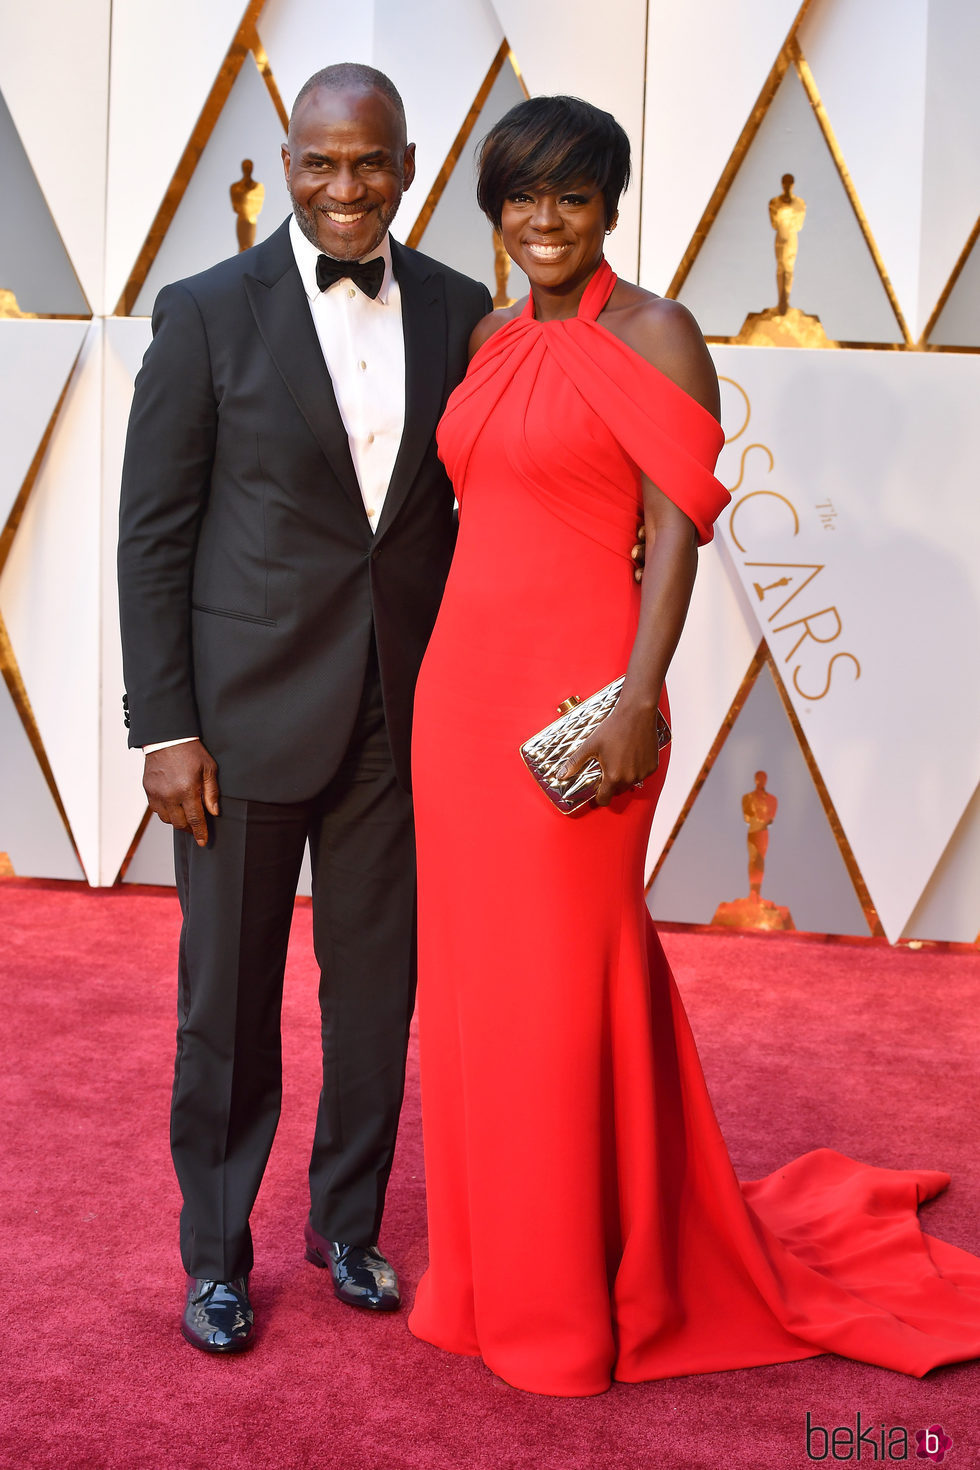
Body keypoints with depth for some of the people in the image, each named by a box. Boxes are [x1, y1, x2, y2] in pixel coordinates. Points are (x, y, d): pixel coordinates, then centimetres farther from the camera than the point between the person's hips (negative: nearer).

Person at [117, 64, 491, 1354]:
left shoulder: (459, 312, 4)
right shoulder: (208, 314, -5)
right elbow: (153, 535, -5)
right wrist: (164, 728, -9)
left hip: (402, 716, 3)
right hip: (248, 713, -3)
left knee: (378, 986, 14)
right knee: (229, 997, 9)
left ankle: (348, 1224, 36)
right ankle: (216, 1254, 29)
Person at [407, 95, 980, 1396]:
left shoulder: (651, 334, -5)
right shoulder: (492, 342, 15)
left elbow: (677, 525, -11)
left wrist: (641, 693, -21)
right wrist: (439, 687, 16)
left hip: (573, 690, -7)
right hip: (461, 680, 7)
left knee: (565, 985, 0)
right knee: (472, 978, 13)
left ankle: (581, 1300, 17)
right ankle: (491, 1269, 30)